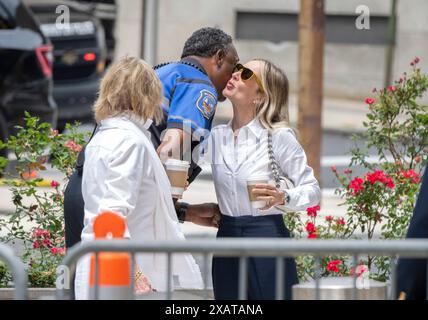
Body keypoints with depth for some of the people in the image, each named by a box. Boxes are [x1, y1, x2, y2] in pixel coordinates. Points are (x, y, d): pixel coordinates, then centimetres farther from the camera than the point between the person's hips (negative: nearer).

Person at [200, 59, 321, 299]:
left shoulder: (279, 136, -7)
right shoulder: (217, 136, 7)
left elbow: (312, 190, -6)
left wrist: (283, 198, -24)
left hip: (267, 237, -5)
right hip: (227, 237, 5)